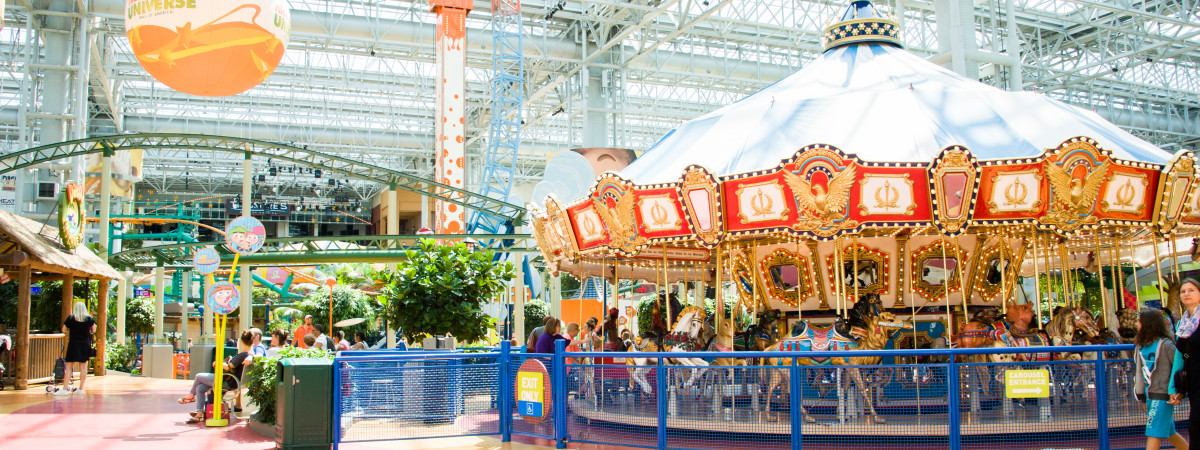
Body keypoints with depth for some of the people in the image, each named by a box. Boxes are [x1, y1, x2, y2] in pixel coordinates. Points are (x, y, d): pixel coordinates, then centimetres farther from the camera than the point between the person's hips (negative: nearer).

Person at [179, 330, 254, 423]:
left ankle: (191, 395, 34)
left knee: (198, 376, 7)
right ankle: (199, 414, 12)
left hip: (228, 383, -10)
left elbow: (229, 367, -21)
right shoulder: (250, 355, 4)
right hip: (232, 382, 10)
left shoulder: (242, 355, -24)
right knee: (200, 388, 14)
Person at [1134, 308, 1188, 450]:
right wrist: (1141, 395, 11)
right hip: (1149, 394, 7)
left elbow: (1179, 367, -11)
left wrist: (1175, 391, -17)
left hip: (1162, 394, -7)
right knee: (1170, 433, 16)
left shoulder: (1165, 344, -12)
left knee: (1154, 433, -9)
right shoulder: (1140, 345, 10)